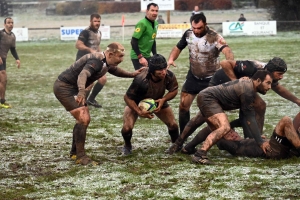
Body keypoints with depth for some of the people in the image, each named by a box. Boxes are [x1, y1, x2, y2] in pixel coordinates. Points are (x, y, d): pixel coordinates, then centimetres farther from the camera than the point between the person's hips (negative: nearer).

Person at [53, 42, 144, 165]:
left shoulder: (106, 63, 4)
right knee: (83, 119, -15)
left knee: (84, 119, 17)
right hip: (64, 87, -11)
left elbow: (115, 71, 28)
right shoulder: (97, 61, -27)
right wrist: (82, 92, -63)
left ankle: (74, 153, 30)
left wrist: (132, 74, 20)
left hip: (71, 88, 11)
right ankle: (80, 157, -10)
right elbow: (83, 75, -45)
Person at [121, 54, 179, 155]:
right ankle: (127, 146, 15)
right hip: (136, 103, -3)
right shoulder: (141, 80, -42)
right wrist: (139, 112, -36)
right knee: (127, 127, -20)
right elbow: (128, 97, -28)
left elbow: (174, 90, -8)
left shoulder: (169, 76, -30)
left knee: (173, 125, -5)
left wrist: (163, 100, -26)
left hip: (158, 101, 4)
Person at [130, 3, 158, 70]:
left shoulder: (155, 24, 8)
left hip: (147, 56, 8)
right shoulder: (142, 24, -18)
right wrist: (140, 57, -23)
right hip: (137, 57, -8)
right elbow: (133, 42, -20)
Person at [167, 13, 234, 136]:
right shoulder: (188, 34, -8)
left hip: (210, 79, -5)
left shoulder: (214, 37, -26)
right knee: (183, 106, 7)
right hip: (193, 77, 5)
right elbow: (178, 47, 9)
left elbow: (227, 51, -43)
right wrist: (171, 59, -11)